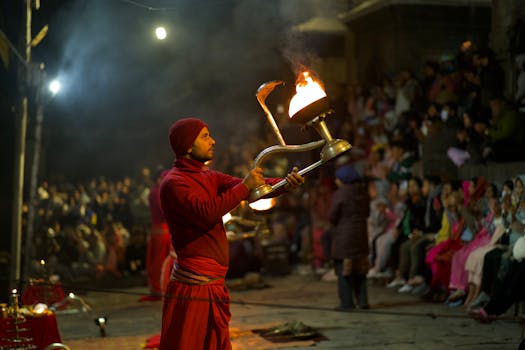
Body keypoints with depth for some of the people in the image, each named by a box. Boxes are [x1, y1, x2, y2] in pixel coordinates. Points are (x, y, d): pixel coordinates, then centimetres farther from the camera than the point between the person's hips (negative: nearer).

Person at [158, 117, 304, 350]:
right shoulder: (174, 183, -11)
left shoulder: (208, 177, 16)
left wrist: (286, 183, -14)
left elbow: (251, 186, 4)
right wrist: (245, 186, -20)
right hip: (192, 287, -9)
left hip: (213, 285, 9)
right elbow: (206, 212, -27)